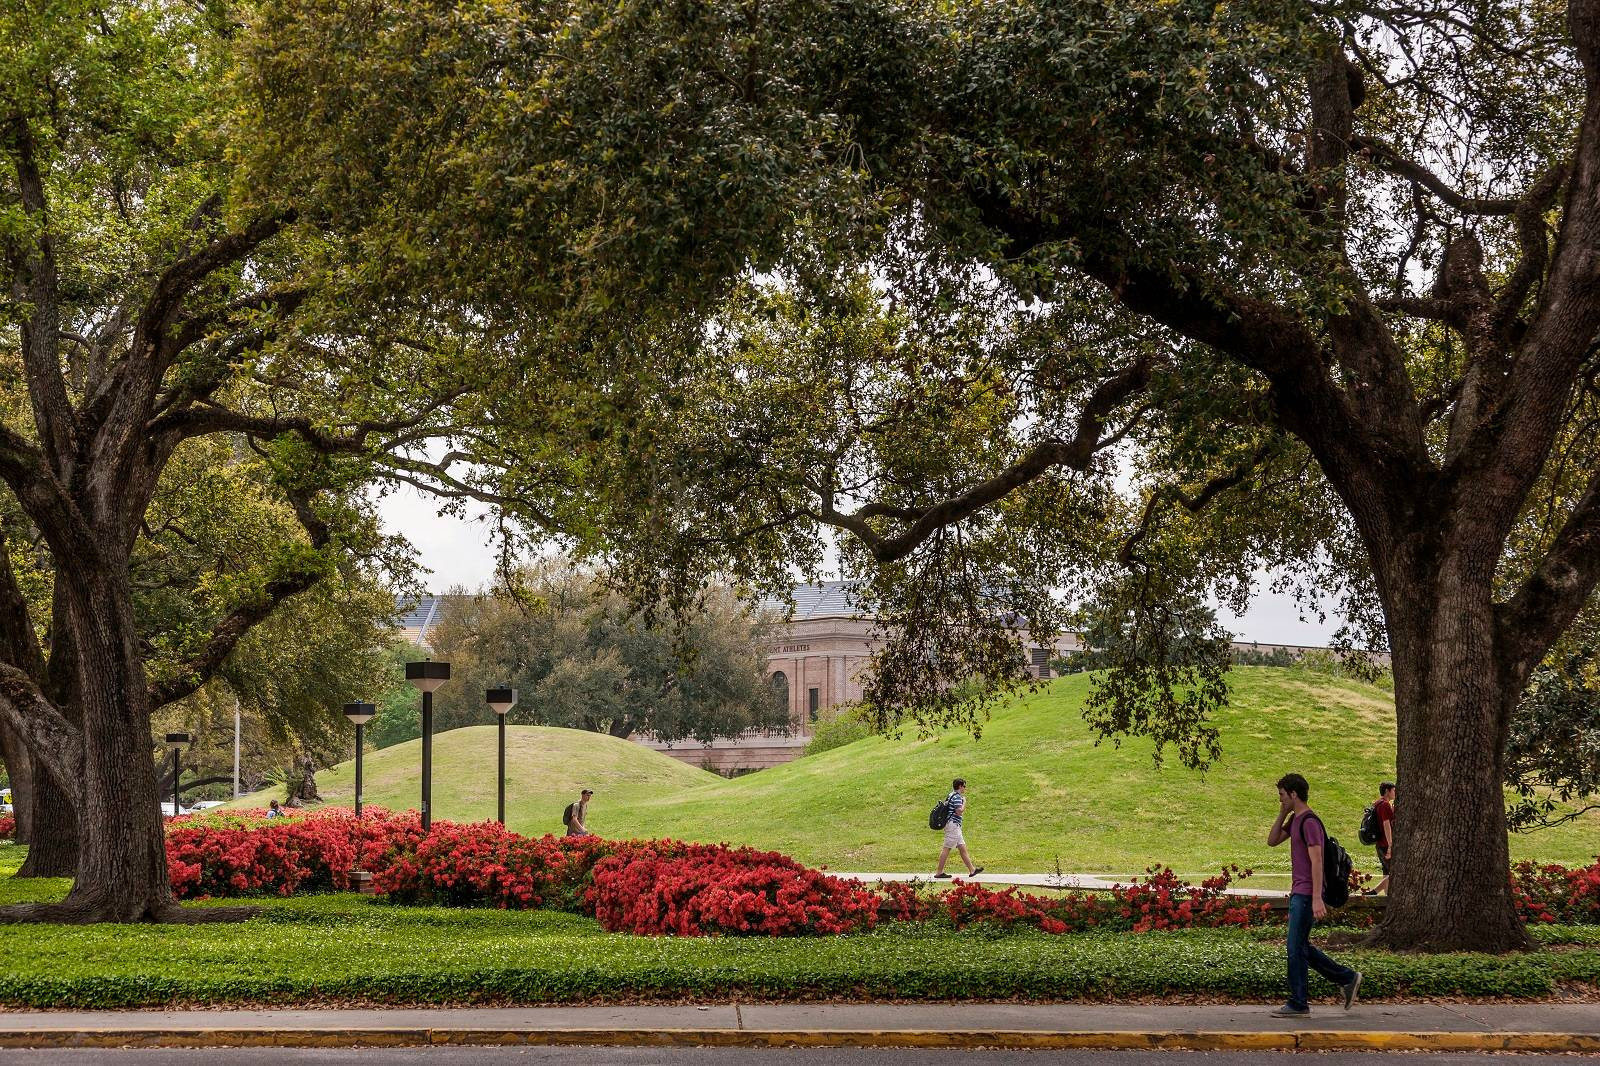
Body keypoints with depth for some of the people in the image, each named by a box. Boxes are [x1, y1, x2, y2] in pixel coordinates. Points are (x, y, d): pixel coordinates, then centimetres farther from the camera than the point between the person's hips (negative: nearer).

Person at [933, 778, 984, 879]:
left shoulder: (951, 795, 16)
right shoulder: (957, 797, -15)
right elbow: (959, 811, -23)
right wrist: (964, 802, -9)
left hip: (954, 826, 11)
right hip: (953, 824, -11)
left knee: (962, 848, 11)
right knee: (946, 848, -6)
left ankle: (972, 870, 13)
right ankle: (939, 872, -3)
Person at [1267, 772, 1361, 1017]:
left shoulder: (1310, 823, -16)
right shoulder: (1295, 819, 13)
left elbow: (1317, 861, -21)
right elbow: (1272, 841, 19)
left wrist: (1317, 899, -26)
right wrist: (1283, 814, 7)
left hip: (1306, 895, -10)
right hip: (1298, 893, 10)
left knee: (1296, 947, -5)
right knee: (1301, 947, 13)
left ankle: (1297, 1004, 2)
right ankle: (1347, 978, 19)